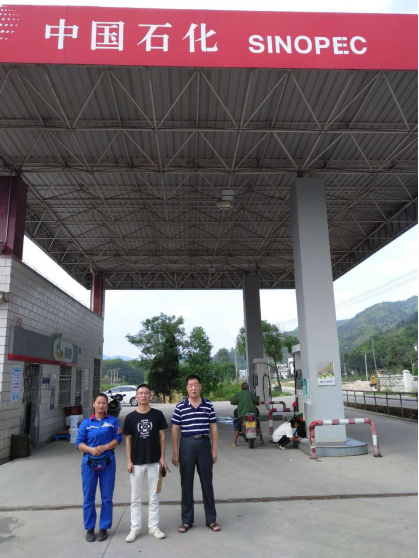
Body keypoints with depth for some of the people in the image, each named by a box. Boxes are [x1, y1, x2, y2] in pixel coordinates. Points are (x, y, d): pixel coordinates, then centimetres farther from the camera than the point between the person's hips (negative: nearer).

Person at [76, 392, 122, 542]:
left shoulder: (113, 421, 0)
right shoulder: (86, 423, 1)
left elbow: (118, 438, -5)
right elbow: (79, 443, -2)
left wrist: (104, 447, -19)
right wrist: (91, 449, -20)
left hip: (107, 462, 0)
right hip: (89, 462, 1)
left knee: (107, 497, 7)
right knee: (88, 497, 7)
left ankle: (104, 528, 21)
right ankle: (89, 528, 23)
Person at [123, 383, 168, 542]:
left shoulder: (157, 415, -4)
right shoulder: (130, 417, -3)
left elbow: (162, 436, 0)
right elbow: (128, 440, 1)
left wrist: (162, 457, -4)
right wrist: (129, 461, -3)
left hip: (154, 461, 0)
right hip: (136, 462, 0)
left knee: (154, 496, 10)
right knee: (136, 497, 10)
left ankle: (153, 526, 23)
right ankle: (135, 528, 22)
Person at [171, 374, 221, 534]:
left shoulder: (208, 405, 1)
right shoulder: (180, 407, -2)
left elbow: (213, 428, 5)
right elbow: (175, 430, 1)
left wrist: (214, 450, 2)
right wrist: (175, 452, -1)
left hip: (204, 445, 1)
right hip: (186, 445, 0)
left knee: (207, 483, 9)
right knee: (186, 484, 9)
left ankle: (211, 519, 23)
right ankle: (187, 520, 23)